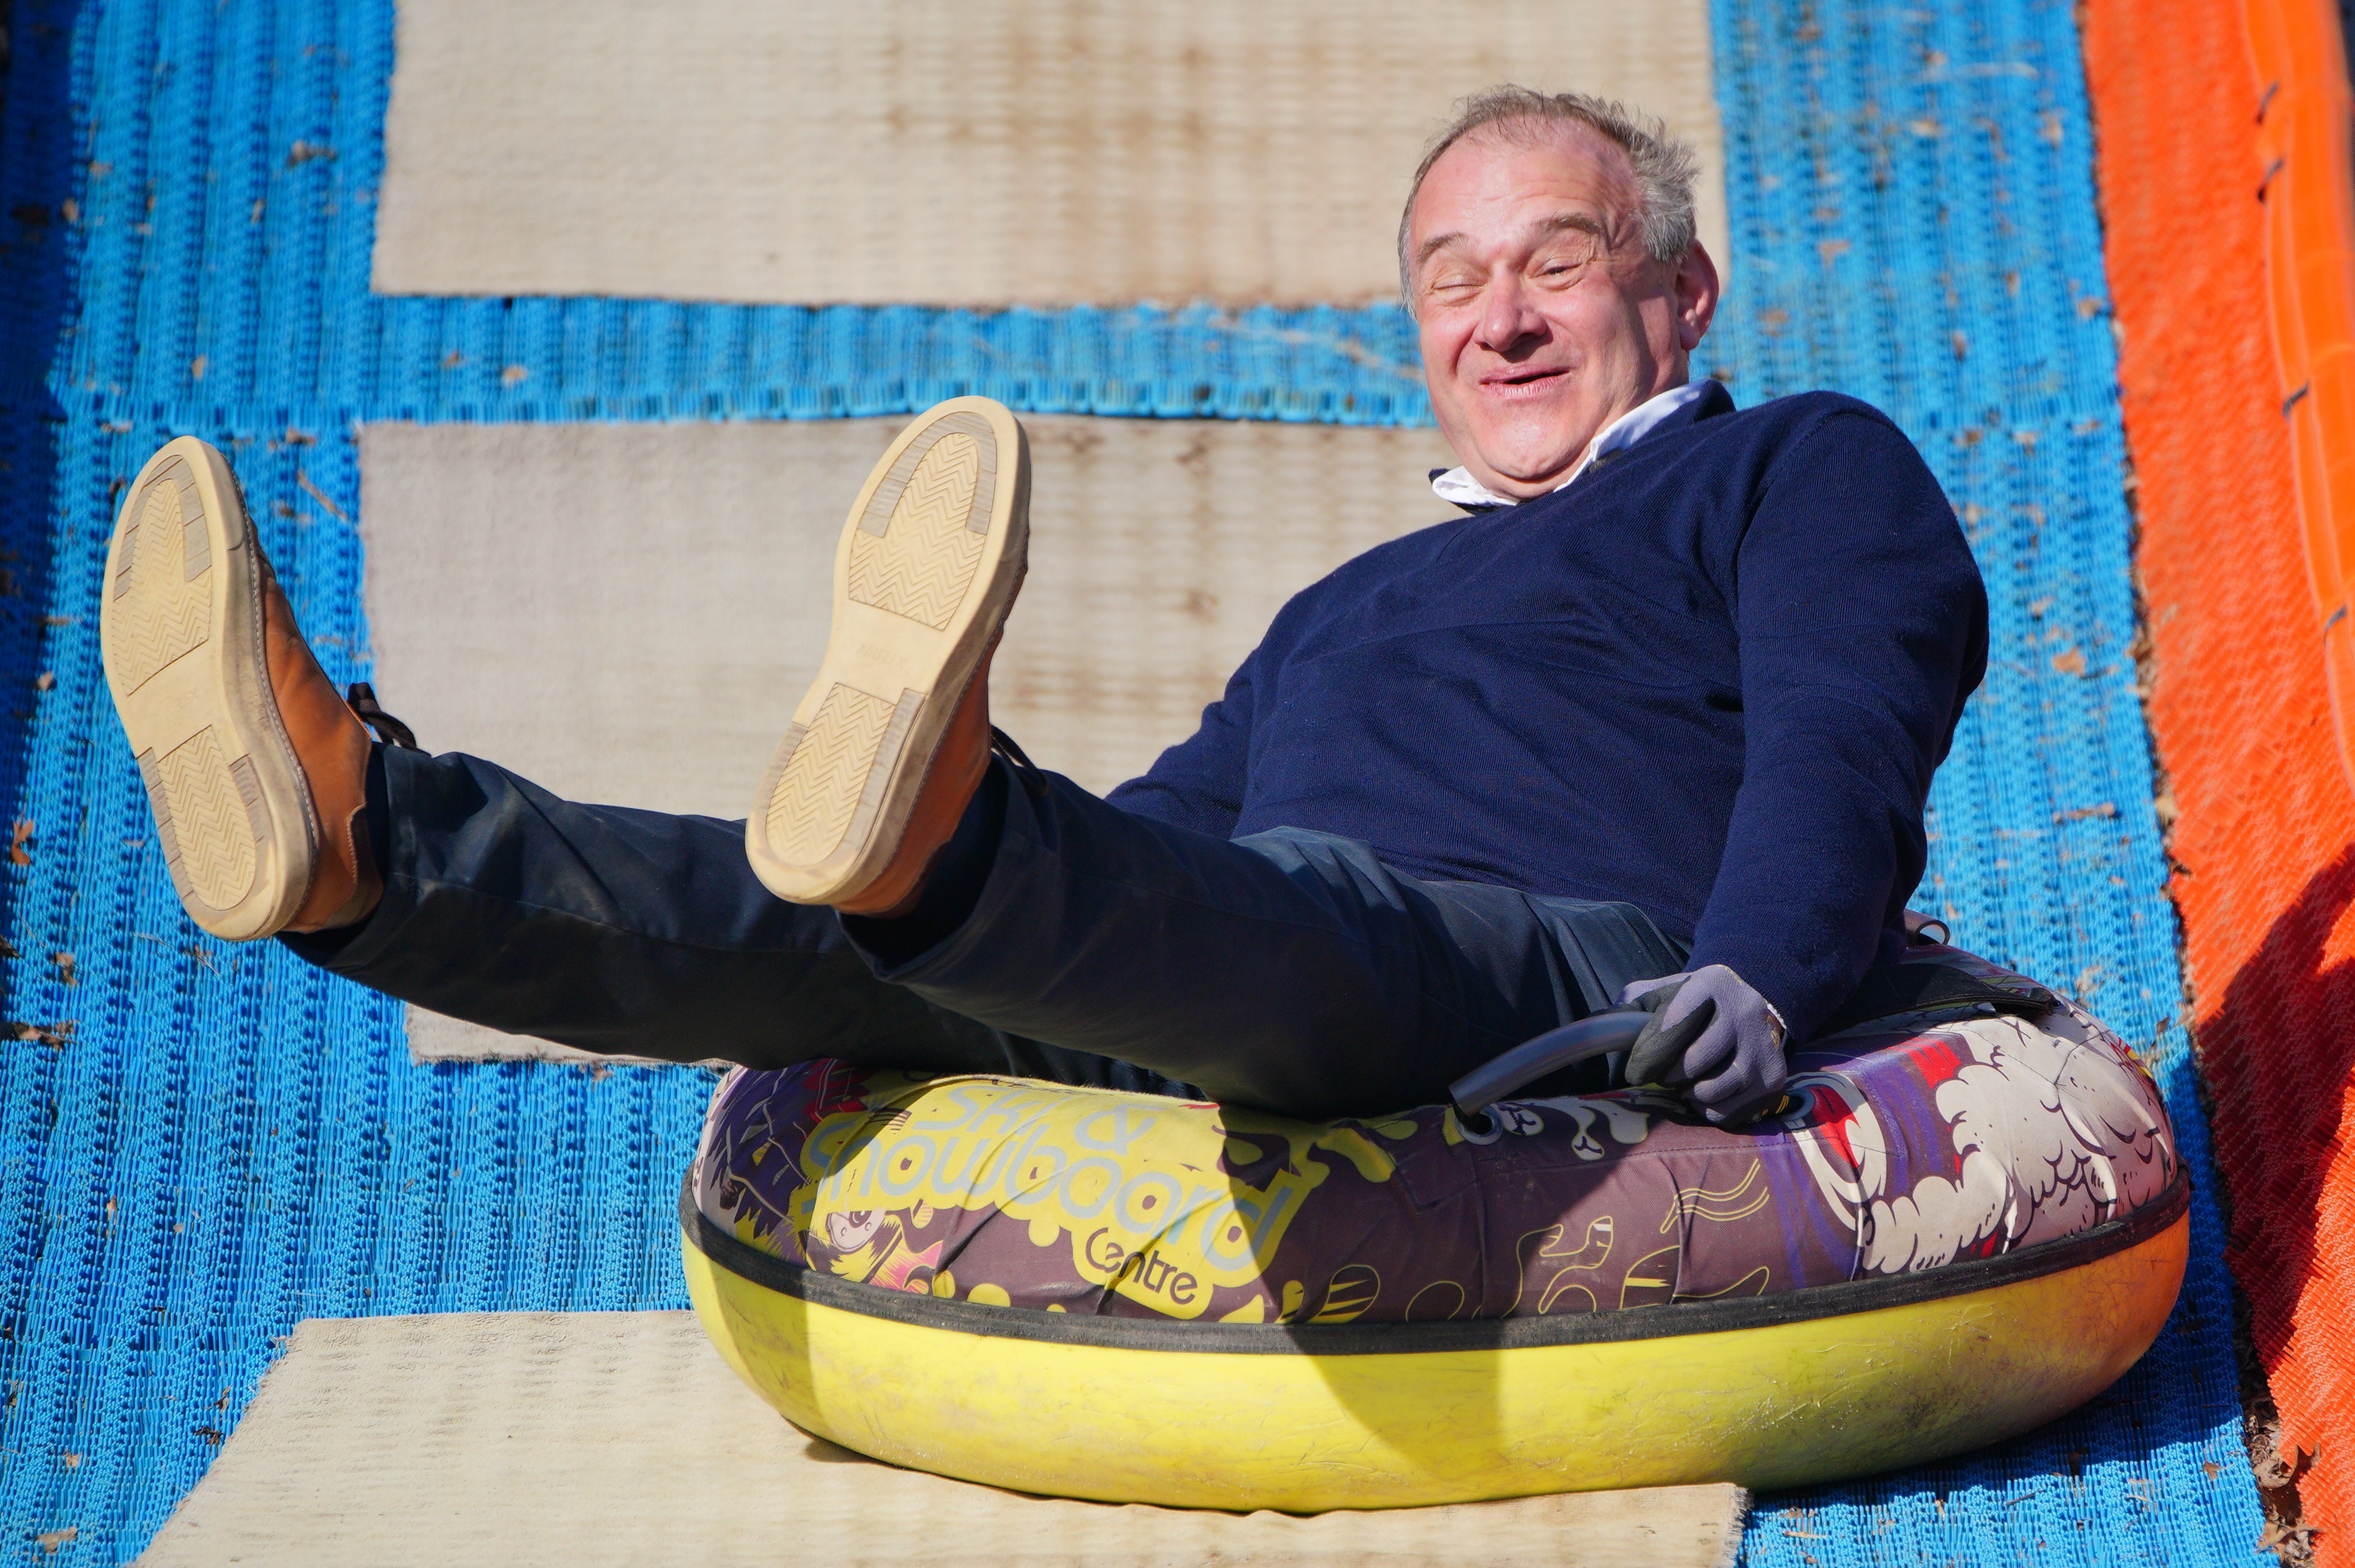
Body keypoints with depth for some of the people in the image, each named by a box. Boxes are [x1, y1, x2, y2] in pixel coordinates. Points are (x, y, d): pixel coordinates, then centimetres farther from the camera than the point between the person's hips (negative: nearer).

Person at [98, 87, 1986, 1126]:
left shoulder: (1802, 467, 20)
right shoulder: (1349, 611, 39)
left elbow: (1838, 739, 0)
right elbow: (1154, 845, 34)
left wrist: (1757, 980, -22)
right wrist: (738, 992, 21)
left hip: (1592, 986, -6)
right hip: (1275, 1046, 6)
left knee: (1288, 906, -40)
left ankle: (937, 835, -69)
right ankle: (360, 843, -38)